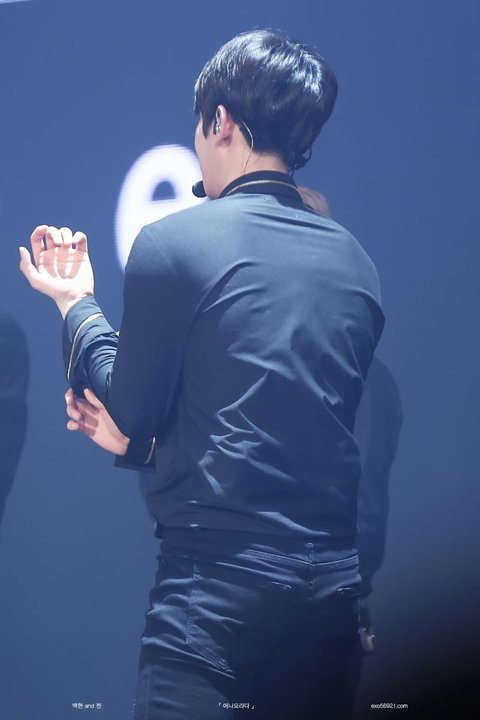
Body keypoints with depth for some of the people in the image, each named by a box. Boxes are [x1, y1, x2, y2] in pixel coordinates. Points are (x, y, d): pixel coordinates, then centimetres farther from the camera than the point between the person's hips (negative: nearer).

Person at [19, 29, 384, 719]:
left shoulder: (173, 242, -7)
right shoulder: (356, 262, 10)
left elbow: (130, 411, 1)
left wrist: (77, 306, 17)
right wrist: (145, 440, 22)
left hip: (217, 578, -5)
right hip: (333, 579, 6)